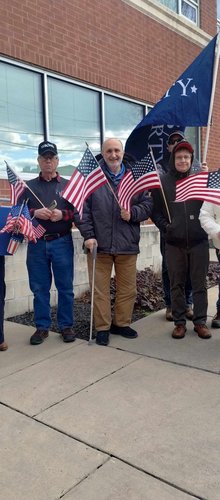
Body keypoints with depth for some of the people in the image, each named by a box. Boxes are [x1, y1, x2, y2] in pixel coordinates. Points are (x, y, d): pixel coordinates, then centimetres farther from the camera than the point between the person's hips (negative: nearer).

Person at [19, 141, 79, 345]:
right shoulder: (29, 186, 11)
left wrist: (62, 215, -16)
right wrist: (35, 213, -13)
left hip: (61, 242, -1)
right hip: (36, 243, 1)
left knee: (65, 287, 4)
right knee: (39, 288, 6)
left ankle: (66, 325, 17)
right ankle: (42, 327, 18)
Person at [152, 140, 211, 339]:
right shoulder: (162, 182, 2)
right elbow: (156, 211, 5)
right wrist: (166, 227, -7)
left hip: (199, 242, 1)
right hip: (174, 243, 0)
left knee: (199, 284, 7)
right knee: (177, 285, 8)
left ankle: (200, 321, 20)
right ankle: (179, 322, 20)